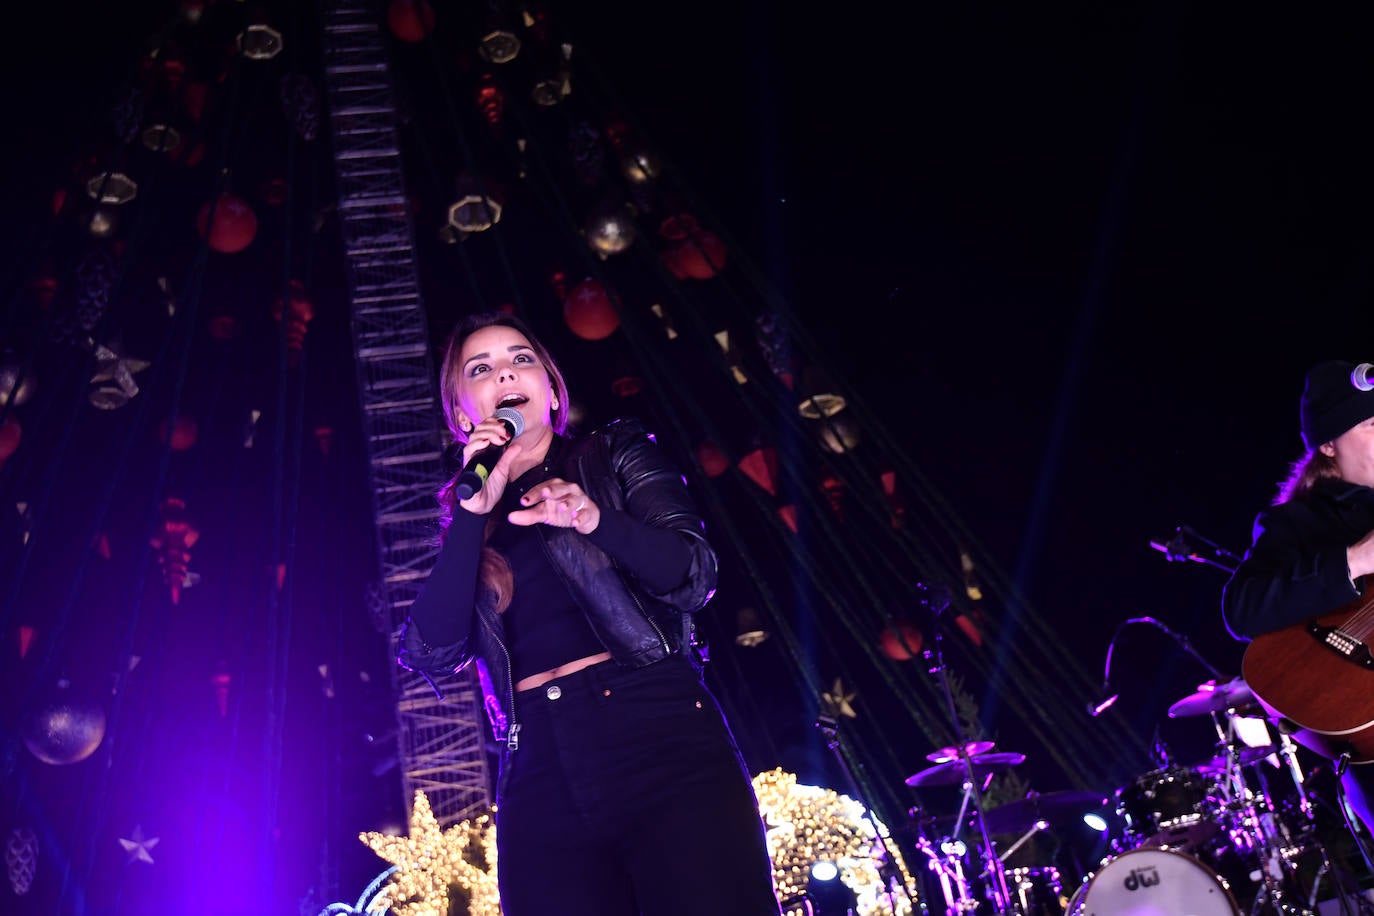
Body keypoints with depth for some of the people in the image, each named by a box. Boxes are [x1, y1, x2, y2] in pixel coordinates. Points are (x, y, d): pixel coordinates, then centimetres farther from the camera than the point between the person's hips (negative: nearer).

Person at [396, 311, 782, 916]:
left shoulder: (616, 453, 13)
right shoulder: (466, 522, 18)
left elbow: (693, 577, -1)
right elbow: (431, 654, 2)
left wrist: (596, 519, -19)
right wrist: (474, 511, -4)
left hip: (660, 738, -2)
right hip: (539, 780, 2)